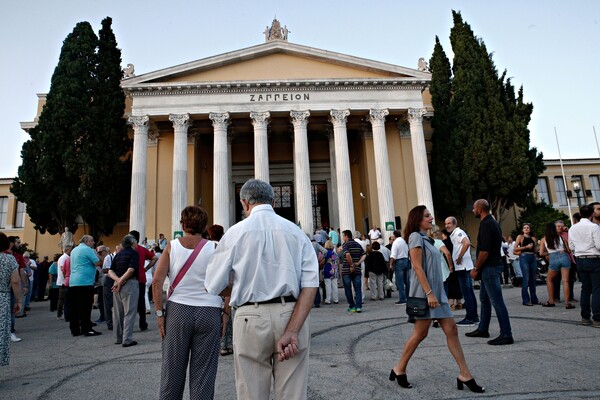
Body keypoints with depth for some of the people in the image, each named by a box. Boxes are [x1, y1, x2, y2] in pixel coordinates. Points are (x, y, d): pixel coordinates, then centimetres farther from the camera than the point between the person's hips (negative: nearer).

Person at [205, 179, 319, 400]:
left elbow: (213, 287, 2)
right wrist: (292, 330, -10)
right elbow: (310, 283, -6)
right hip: (292, 317, 2)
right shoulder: (296, 231, 5)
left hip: (252, 318, -2)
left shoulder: (236, 232, -1)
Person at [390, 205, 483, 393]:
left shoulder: (426, 238, 17)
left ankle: (465, 375, 8)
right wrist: (429, 293, -22)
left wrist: (435, 293, 17)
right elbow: (417, 267, -17)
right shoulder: (416, 236, -9)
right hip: (424, 293, -9)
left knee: (451, 331, 4)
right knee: (420, 334, -1)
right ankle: (399, 369, 14)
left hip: (437, 291, 9)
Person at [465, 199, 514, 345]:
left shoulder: (486, 224, -17)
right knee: (484, 298, 18)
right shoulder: (493, 223, 14)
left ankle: (506, 335, 0)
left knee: (497, 301, -6)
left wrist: (476, 269, -13)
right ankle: (483, 329, 28)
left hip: (490, 268, -11)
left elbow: (484, 251, -22)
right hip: (491, 267, 11)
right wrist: (478, 266, 19)